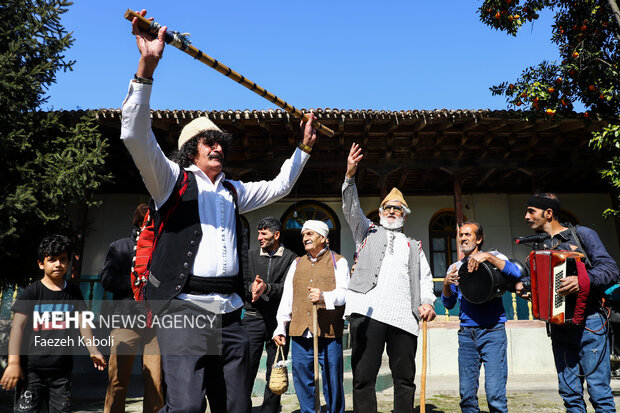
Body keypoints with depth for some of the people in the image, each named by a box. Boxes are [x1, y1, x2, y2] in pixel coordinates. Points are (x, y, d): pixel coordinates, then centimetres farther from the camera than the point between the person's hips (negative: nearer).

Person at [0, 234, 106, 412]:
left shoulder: (73, 292, 8)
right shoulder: (31, 292, -3)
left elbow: (82, 322, 14)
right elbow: (18, 326, -6)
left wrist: (93, 350, 12)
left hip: (62, 368, 3)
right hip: (31, 368, -3)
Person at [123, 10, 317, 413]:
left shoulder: (233, 191, 21)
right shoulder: (172, 180, 5)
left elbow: (279, 186, 31)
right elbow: (135, 135, -9)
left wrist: (304, 146, 29)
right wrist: (147, 65, -18)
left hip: (230, 315, 6)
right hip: (184, 310, -5)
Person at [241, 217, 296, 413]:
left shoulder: (290, 258, 1)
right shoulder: (250, 255, 10)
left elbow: (287, 287, -11)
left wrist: (266, 287, -28)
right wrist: (251, 287, -21)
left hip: (278, 320, -1)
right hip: (253, 318, 1)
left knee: (275, 373, 7)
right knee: (246, 369, -2)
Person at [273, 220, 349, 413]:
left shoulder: (338, 262, 6)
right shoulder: (296, 264, 18)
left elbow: (343, 294, -7)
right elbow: (287, 298, 15)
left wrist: (324, 297, -27)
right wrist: (281, 327, 6)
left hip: (329, 333, -4)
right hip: (300, 332, 4)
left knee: (332, 381, 3)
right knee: (302, 381, 9)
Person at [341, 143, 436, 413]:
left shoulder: (414, 246, 28)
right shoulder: (368, 232, 23)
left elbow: (425, 278, 19)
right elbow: (351, 209, 8)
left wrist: (427, 302, -1)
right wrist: (350, 177, -7)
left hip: (404, 317, 3)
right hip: (367, 311, -2)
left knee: (405, 379, 5)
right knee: (364, 378, -4)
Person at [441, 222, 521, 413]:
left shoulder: (493, 257, 6)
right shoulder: (455, 268, 16)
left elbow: (516, 274, -14)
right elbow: (449, 304, 13)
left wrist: (487, 257, -22)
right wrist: (446, 284, -6)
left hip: (492, 331, -4)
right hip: (466, 333, 4)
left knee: (495, 393, -9)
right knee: (466, 393, 5)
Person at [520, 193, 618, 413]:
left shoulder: (582, 235, -1)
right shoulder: (539, 245, 15)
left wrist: (583, 280, -28)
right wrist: (525, 286, 1)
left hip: (588, 323, -5)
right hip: (559, 326, 5)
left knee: (599, 390, -3)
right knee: (570, 392, 8)